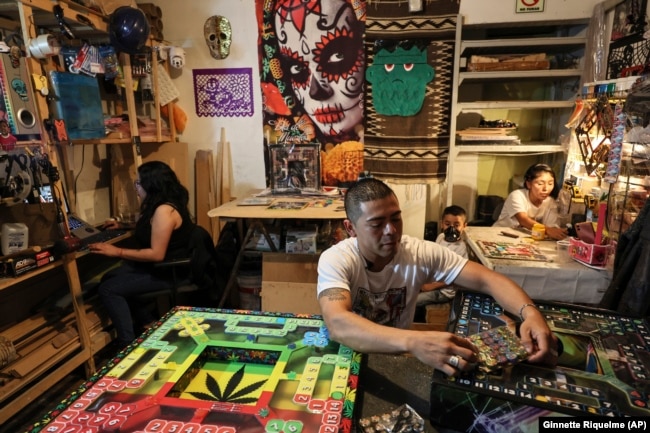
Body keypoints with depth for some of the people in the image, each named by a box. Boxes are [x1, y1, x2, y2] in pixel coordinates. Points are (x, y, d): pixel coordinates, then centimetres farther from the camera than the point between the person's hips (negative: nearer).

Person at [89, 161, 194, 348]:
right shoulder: (159, 205, 8)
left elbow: (156, 254, -28)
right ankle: (150, 325, 13)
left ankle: (128, 344, -2)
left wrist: (117, 251, -22)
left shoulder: (164, 210, -25)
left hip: (169, 272, -11)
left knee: (108, 290, -11)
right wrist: (123, 227, 24)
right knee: (109, 278, 10)